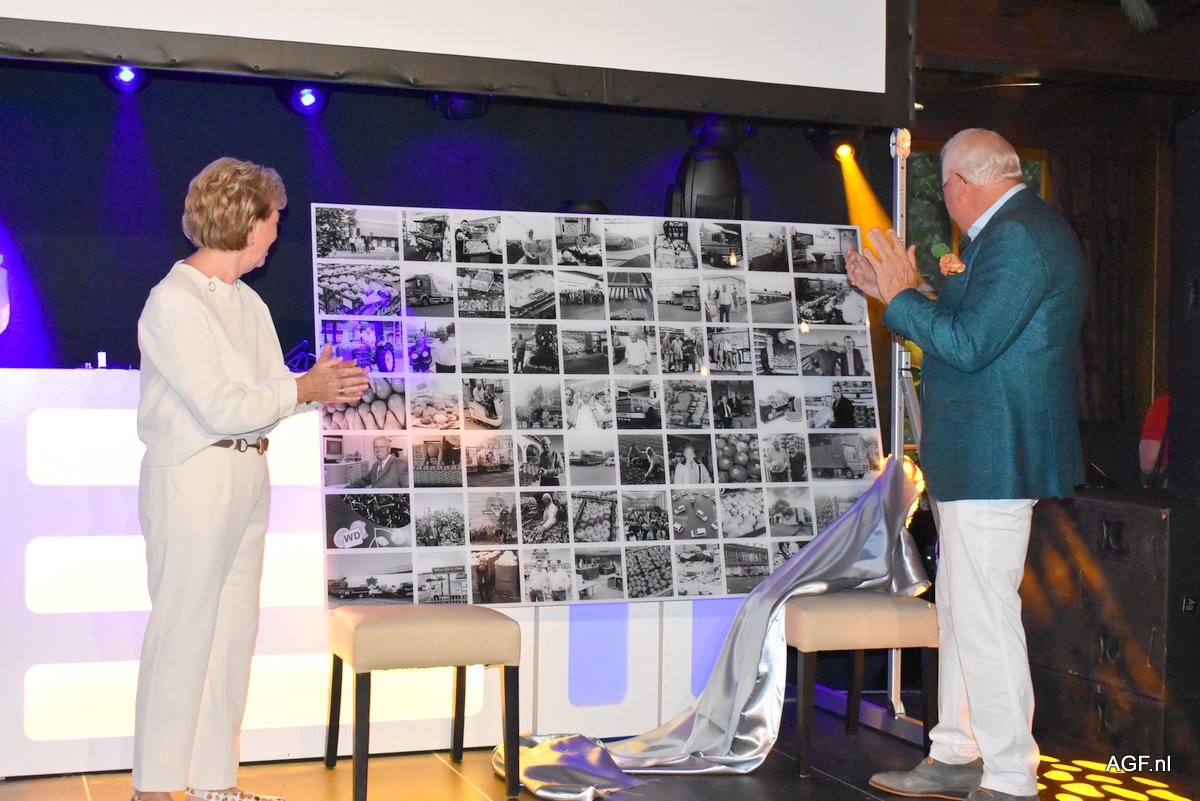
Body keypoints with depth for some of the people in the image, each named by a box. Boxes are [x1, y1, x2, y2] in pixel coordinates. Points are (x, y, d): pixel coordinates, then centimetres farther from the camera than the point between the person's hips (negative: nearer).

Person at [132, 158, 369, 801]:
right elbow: (222, 408, -18)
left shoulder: (247, 302, 14)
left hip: (248, 474, 9)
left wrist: (319, 386, -4)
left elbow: (267, 393, 14)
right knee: (182, 630, -5)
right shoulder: (173, 302, -13)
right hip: (193, 476, -9)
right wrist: (302, 391, -8)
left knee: (234, 629, 10)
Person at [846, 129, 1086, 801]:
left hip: (995, 460, -11)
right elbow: (971, 324, 21)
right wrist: (896, 291, 22)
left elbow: (968, 343, -23)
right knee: (960, 610, 18)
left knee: (984, 615, -6)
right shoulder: (1019, 230, 16)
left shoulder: (1018, 237, -18)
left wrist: (902, 296, -10)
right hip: (980, 459, 11)